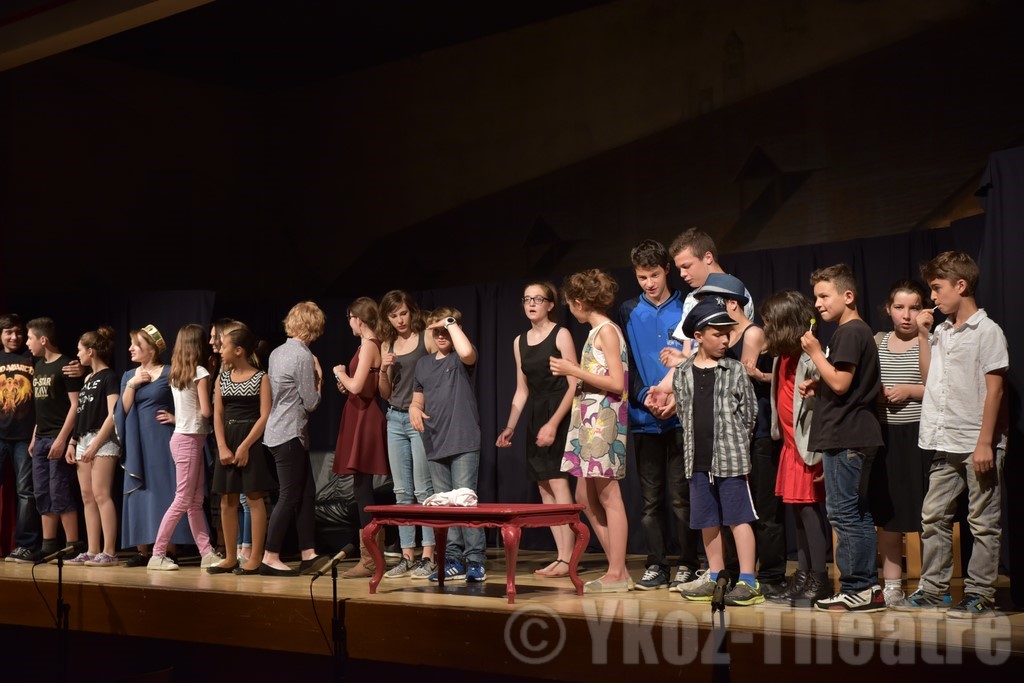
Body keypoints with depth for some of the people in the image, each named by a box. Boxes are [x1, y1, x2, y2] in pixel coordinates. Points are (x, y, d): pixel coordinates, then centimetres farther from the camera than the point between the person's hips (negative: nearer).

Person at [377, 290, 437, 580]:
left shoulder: (427, 338, -4)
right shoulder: (387, 345, 13)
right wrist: (384, 370, -1)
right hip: (395, 420, 6)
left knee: (424, 490, -6)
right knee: (402, 492, 7)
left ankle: (428, 556, -2)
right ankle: (407, 556, 12)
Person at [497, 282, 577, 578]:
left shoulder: (561, 335, -5)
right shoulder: (520, 342, 14)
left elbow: (574, 385, -11)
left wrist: (554, 423, -18)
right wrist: (510, 427, 10)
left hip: (559, 414, -7)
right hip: (535, 415, 7)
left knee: (558, 482, -14)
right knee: (544, 487, 3)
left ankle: (566, 558, -13)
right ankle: (560, 556, 6)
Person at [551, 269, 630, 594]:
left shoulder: (607, 330, -10)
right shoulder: (596, 331, 17)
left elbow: (616, 383, -18)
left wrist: (574, 370, -13)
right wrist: (572, 372, 15)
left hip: (604, 420, -10)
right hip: (590, 421, 10)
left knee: (608, 497, -6)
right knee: (585, 496, 11)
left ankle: (617, 574, -1)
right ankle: (617, 569, 15)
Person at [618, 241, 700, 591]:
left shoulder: (686, 310, 3)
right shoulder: (629, 313, 9)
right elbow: (625, 365, 5)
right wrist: (645, 396, -12)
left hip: (681, 417, -2)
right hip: (644, 419, 3)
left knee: (681, 496, -2)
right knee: (650, 497, 7)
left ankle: (687, 566, 6)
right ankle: (656, 565, 14)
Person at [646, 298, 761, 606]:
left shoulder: (736, 371, -2)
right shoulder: (682, 374, 7)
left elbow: (749, 413, 1)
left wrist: (735, 443, 0)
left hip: (730, 459, -4)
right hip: (698, 461, 4)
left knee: (738, 518, -3)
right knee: (708, 521, 11)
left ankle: (748, 582, 0)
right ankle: (715, 578, 22)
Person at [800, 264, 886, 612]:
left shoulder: (849, 333, -13)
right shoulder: (861, 332, 19)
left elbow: (840, 383, -20)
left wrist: (815, 352, -12)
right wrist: (817, 386, 12)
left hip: (844, 437, -11)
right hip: (857, 436, 11)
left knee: (843, 513, -7)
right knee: (857, 514, 12)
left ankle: (856, 589, -4)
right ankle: (868, 588, 16)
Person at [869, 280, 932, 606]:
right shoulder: (877, 342, 13)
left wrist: (911, 391, -13)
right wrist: (874, 394, 1)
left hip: (920, 436, -5)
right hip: (885, 436, 5)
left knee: (925, 514, -4)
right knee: (885, 514, 8)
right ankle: (891, 585, 19)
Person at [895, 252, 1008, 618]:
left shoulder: (987, 330, -8)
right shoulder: (942, 331, 12)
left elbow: (994, 388, -12)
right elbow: (928, 377, 17)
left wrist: (985, 442, -16)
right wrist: (923, 335, 10)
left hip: (978, 444, -7)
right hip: (946, 444, 8)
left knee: (982, 522, 1)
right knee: (934, 517, 10)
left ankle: (980, 595, 7)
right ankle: (933, 590, 18)